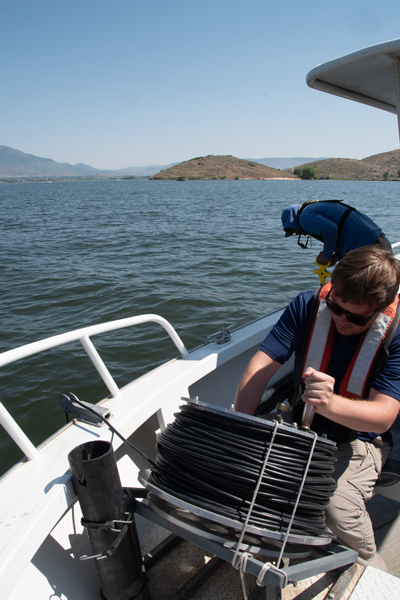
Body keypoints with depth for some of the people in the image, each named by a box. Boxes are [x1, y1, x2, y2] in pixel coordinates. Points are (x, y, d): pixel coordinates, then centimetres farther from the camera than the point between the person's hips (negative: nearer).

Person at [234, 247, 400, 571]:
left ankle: (369, 564, 11)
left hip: (358, 439, -2)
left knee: (339, 509, -26)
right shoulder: (309, 305, -17)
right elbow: (260, 366, -20)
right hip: (301, 426, 2)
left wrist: (331, 404, -48)